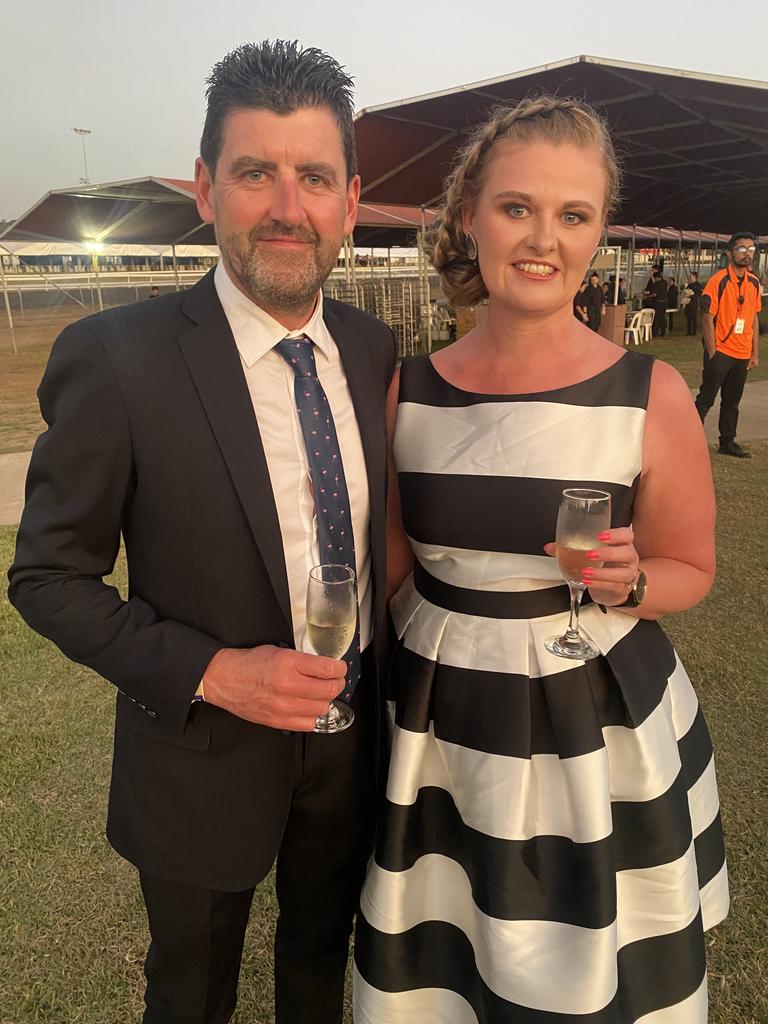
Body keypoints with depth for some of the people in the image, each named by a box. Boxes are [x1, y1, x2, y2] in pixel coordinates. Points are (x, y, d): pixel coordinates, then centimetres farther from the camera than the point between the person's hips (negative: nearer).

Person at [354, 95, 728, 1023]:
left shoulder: (651, 396, -12)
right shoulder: (407, 391, -5)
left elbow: (689, 569, 1)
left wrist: (625, 580, -20)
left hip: (598, 727, -2)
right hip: (437, 722, 2)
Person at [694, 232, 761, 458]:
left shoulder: (754, 283, 7)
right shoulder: (718, 281, -11)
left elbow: (754, 319, 13)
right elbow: (708, 320, -12)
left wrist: (755, 353, 10)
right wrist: (712, 354, -14)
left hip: (742, 354, 6)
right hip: (720, 352, -6)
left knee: (732, 401, 13)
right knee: (705, 399, -3)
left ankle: (727, 442, 23)